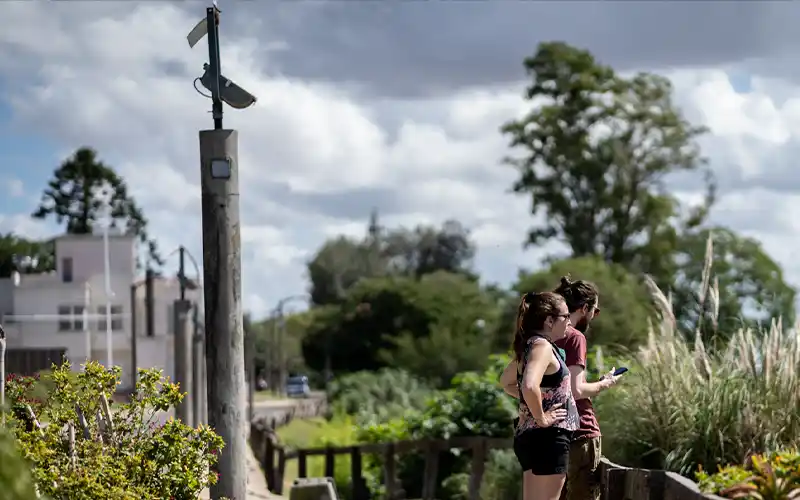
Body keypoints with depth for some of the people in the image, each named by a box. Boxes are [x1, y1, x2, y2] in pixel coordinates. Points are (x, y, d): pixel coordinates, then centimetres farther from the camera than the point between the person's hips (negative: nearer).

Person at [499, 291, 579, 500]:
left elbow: (506, 381, 30)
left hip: (529, 436, 10)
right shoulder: (542, 346, -15)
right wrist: (541, 418, -19)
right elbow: (529, 386, -33)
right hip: (548, 438, -10)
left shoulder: (529, 346, 14)